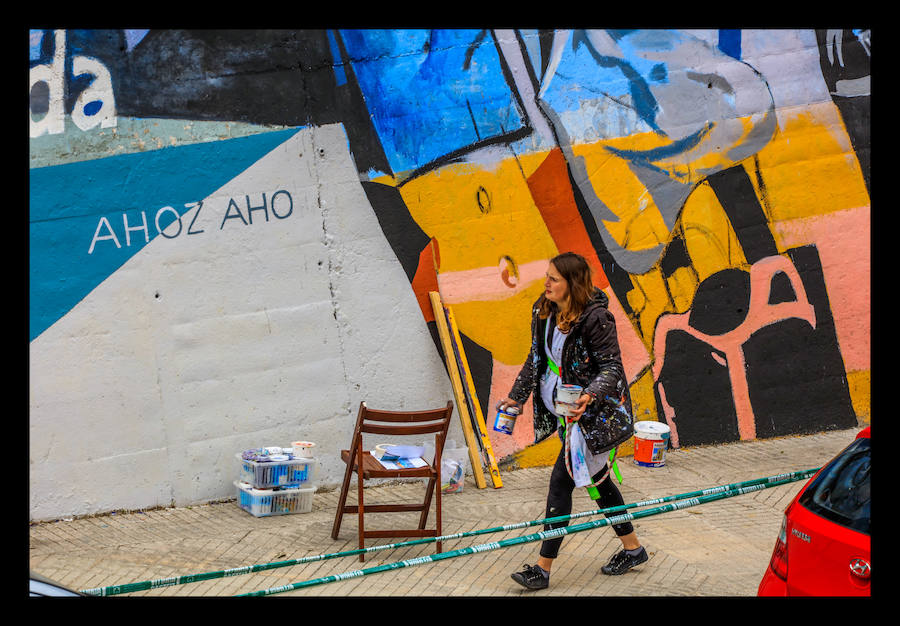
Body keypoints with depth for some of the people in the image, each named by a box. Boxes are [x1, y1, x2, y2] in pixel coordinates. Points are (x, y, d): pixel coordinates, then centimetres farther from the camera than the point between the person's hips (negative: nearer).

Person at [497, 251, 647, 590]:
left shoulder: (596, 317, -21)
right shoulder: (544, 311, 3)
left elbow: (612, 367, -19)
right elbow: (536, 358, 15)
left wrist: (589, 396, -35)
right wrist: (516, 396, 14)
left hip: (593, 413, -8)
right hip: (563, 410, 8)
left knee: (561, 480, -8)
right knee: (595, 477, 17)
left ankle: (543, 568, -1)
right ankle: (632, 548, 33)